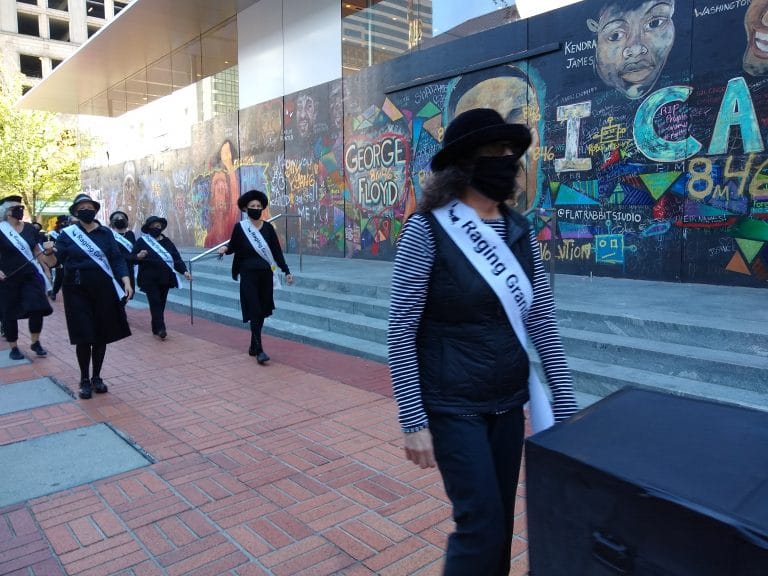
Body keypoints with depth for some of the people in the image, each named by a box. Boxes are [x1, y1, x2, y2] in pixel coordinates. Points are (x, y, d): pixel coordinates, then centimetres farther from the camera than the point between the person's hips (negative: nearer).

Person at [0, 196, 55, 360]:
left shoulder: (30, 228, 6)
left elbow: (37, 252, 12)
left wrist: (47, 250, -9)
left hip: (31, 275, 2)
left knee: (37, 308, -7)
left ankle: (35, 343, 12)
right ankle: (13, 347, 19)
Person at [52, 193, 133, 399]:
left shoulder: (105, 233, 5)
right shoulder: (67, 234, 2)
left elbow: (117, 259, 1)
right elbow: (56, 260, 3)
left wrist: (126, 281, -9)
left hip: (103, 289, 2)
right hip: (77, 291, -1)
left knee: (101, 335, 7)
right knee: (83, 336, -1)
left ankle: (96, 377, 22)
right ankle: (84, 380, 15)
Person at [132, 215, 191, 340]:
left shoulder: (167, 242, 9)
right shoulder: (141, 242, -1)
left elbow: (176, 258, 6)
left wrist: (184, 271, -7)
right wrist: (138, 256, -26)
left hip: (165, 278, 4)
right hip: (150, 279, -4)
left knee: (161, 303, 8)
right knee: (155, 303, -9)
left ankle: (156, 328, 18)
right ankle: (160, 328, -11)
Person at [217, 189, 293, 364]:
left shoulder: (268, 227, 4)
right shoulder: (240, 227, -3)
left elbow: (277, 251, 4)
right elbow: (233, 246, 6)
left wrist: (287, 271, 1)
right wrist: (225, 248, -18)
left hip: (265, 275, 3)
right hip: (249, 275, -3)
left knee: (262, 312, 8)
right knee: (254, 312, -9)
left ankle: (253, 346, 23)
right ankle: (259, 350, -6)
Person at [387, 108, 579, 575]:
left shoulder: (520, 231, 3)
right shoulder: (429, 228, -14)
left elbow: (543, 320, 4)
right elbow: (400, 332, -13)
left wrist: (567, 408, 3)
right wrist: (414, 420, -14)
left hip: (508, 402, 5)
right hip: (453, 406, -5)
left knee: (500, 521, 16)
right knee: (482, 524, 0)